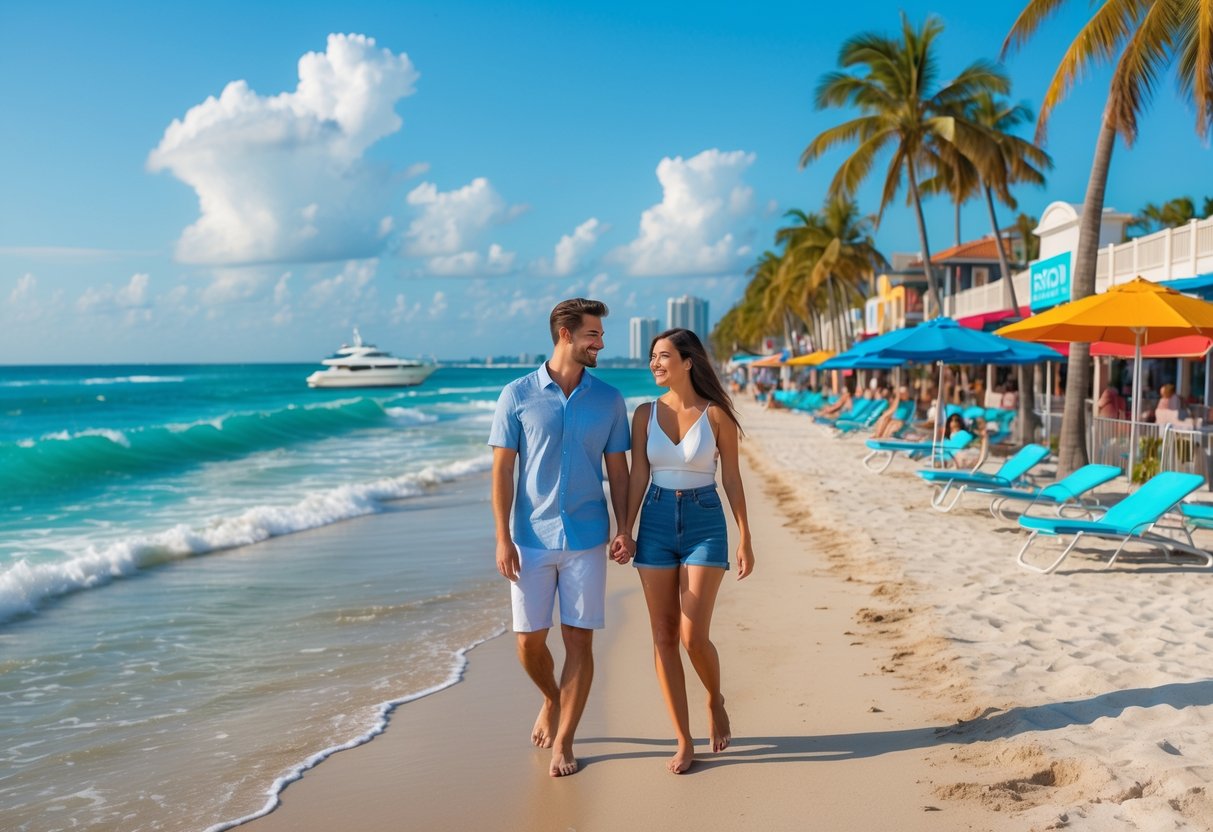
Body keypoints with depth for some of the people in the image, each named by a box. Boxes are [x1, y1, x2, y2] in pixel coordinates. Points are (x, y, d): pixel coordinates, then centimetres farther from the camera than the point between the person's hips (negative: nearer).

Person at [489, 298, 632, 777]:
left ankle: (563, 742, 12)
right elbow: (502, 469, -3)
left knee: (579, 640, 1)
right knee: (529, 640, 5)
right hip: (531, 540, -1)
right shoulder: (518, 395, -3)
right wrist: (502, 538, -8)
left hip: (586, 540, 1)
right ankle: (552, 700, 36)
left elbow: (617, 469, 7)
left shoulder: (608, 400, 3)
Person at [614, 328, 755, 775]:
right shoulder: (646, 414, 3)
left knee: (693, 636, -10)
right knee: (663, 636, 2)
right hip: (656, 523, 3)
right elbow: (638, 475, 4)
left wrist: (745, 539, -2)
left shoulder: (716, 414, -4)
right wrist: (626, 529, -5)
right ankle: (684, 741, 12)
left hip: (704, 524, -3)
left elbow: (732, 479, -1)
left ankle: (716, 702, 23)